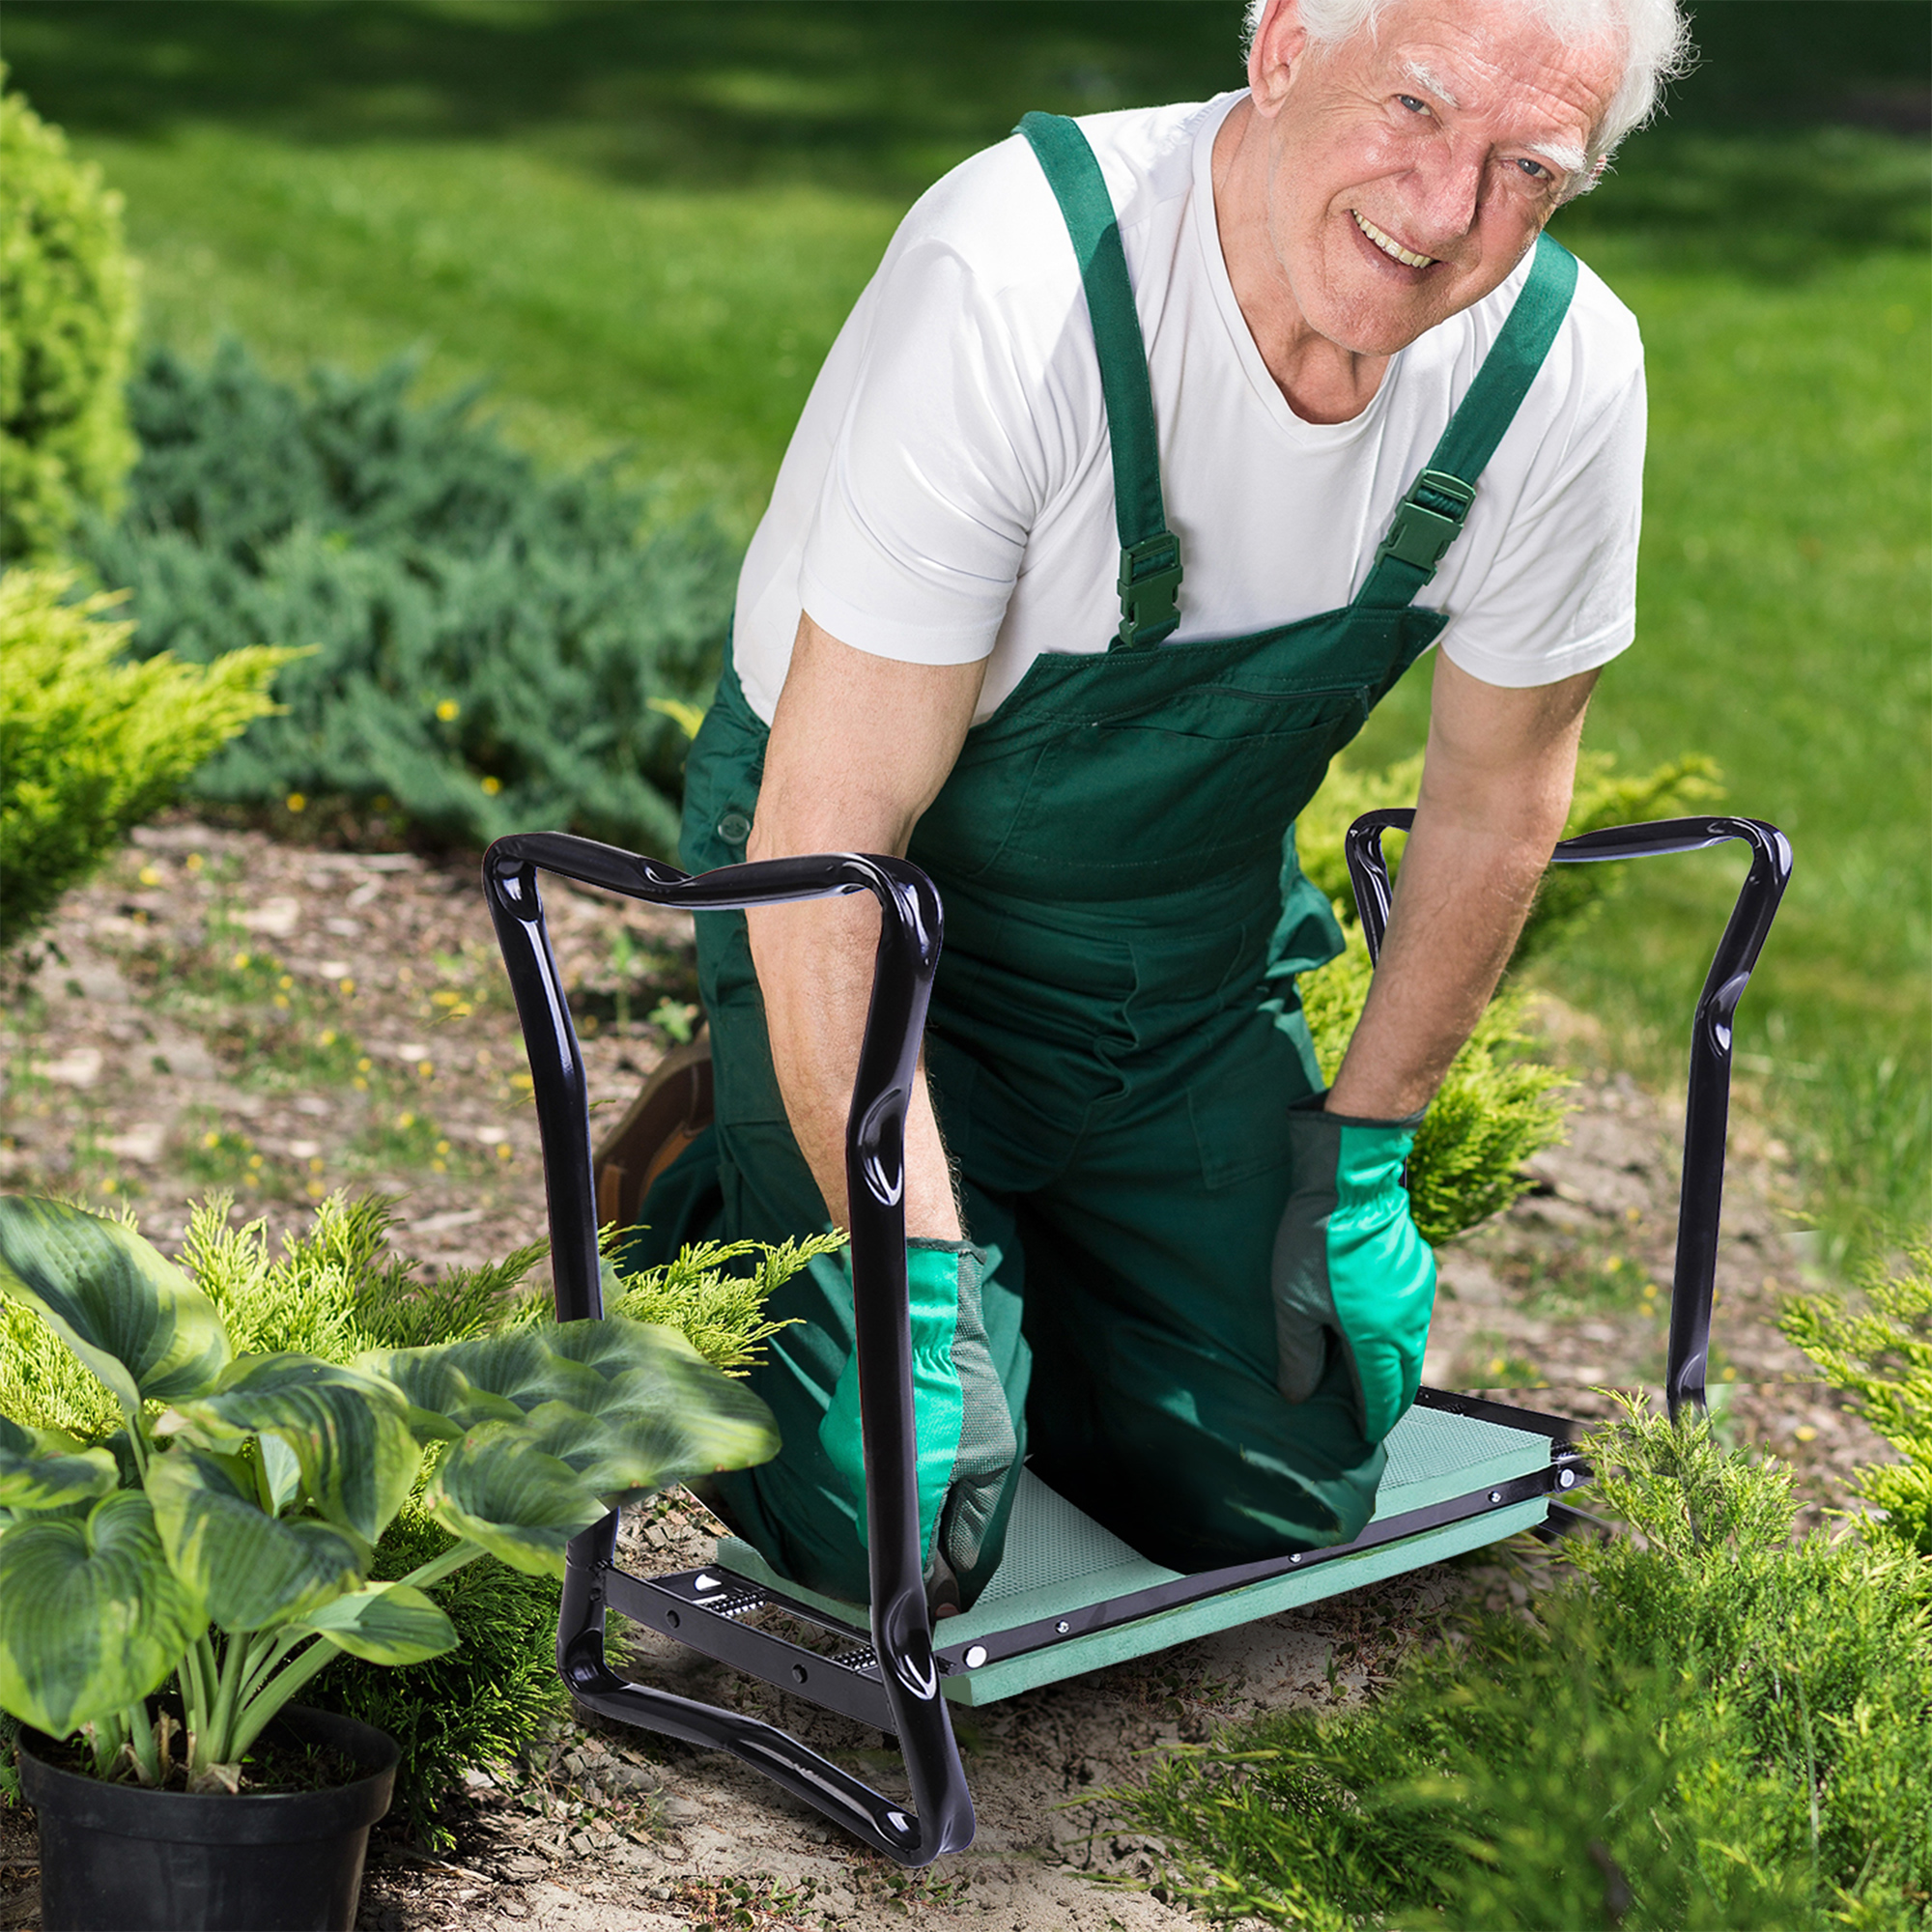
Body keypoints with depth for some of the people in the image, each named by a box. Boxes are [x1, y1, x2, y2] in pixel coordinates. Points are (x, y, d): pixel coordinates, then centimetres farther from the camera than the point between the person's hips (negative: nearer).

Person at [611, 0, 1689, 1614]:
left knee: (1281, 1506, 3)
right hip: (882, 917, -4)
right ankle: (706, 1218, 18)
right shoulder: (1015, 284, -34)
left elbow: (1500, 792, 0)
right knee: (896, 1543, -12)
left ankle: (1037, 1236, 30)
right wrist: (915, 1274, -30)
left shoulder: (1565, 372, -19)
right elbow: (828, 840, -30)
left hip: (1201, 940, 5)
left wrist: (1363, 1147, 2)